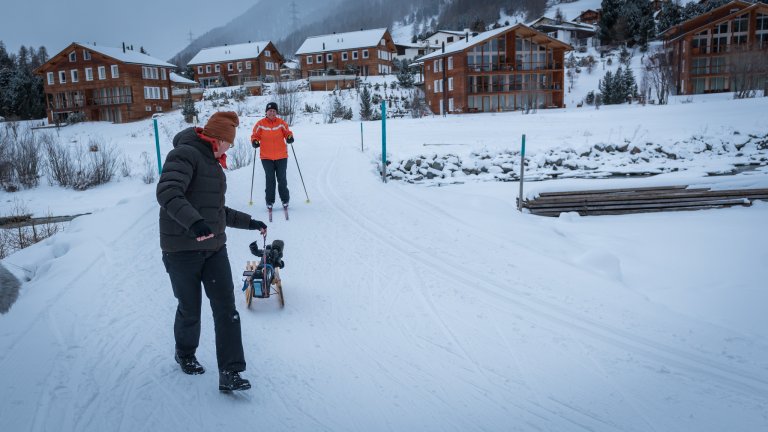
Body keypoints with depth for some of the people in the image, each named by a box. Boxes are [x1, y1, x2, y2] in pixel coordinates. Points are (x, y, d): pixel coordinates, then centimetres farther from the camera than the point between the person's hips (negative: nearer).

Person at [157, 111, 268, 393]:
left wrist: (250, 223, 25)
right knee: (190, 310, 9)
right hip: (182, 250, -7)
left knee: (226, 309, -4)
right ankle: (185, 354, 38)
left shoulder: (212, 163, 18)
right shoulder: (185, 155, -11)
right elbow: (168, 193, -28)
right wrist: (194, 222, -42)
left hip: (214, 248, 7)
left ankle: (230, 373, -1)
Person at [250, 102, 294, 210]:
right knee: (270, 179, 2)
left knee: (282, 179, 6)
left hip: (281, 156, 0)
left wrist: (290, 137, -12)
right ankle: (269, 201, 12)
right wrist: (255, 141, -13)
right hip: (266, 157, 0)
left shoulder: (281, 123, -1)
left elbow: (287, 132, 9)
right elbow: (255, 135, 7)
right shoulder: (260, 124, -2)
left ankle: (285, 200, 19)